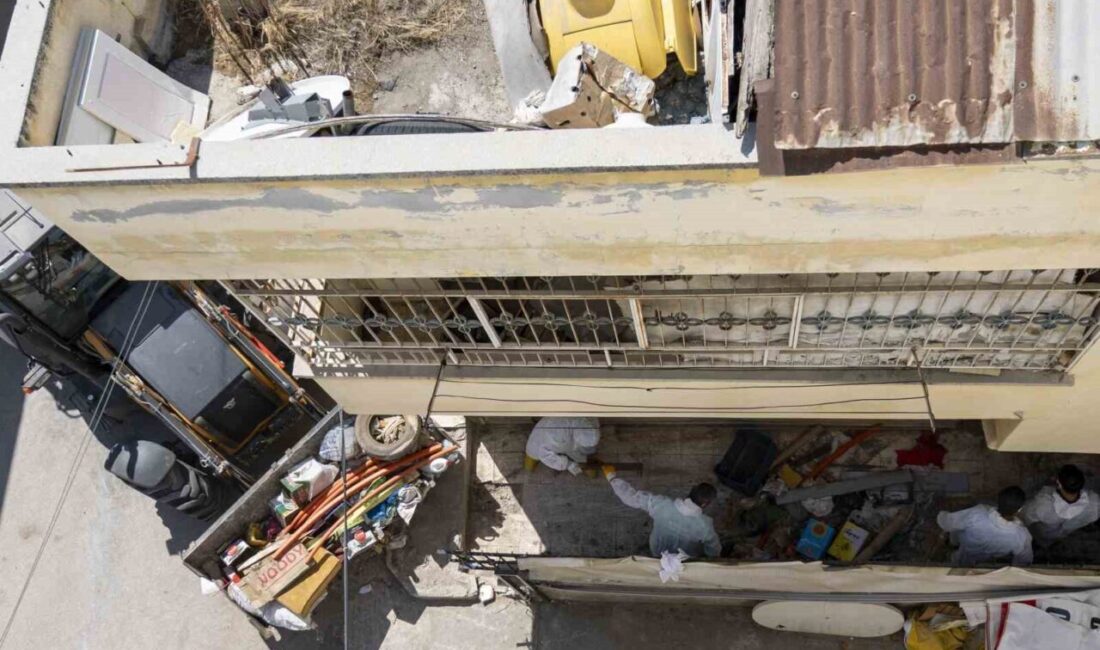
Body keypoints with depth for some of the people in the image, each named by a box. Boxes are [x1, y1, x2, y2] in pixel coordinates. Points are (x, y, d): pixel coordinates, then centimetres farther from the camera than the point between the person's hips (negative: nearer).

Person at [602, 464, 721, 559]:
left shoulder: (662, 504, -35)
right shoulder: (704, 526, -37)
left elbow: (631, 496, -24)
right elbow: (714, 552, -18)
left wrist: (611, 476, -11)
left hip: (658, 553, 2)